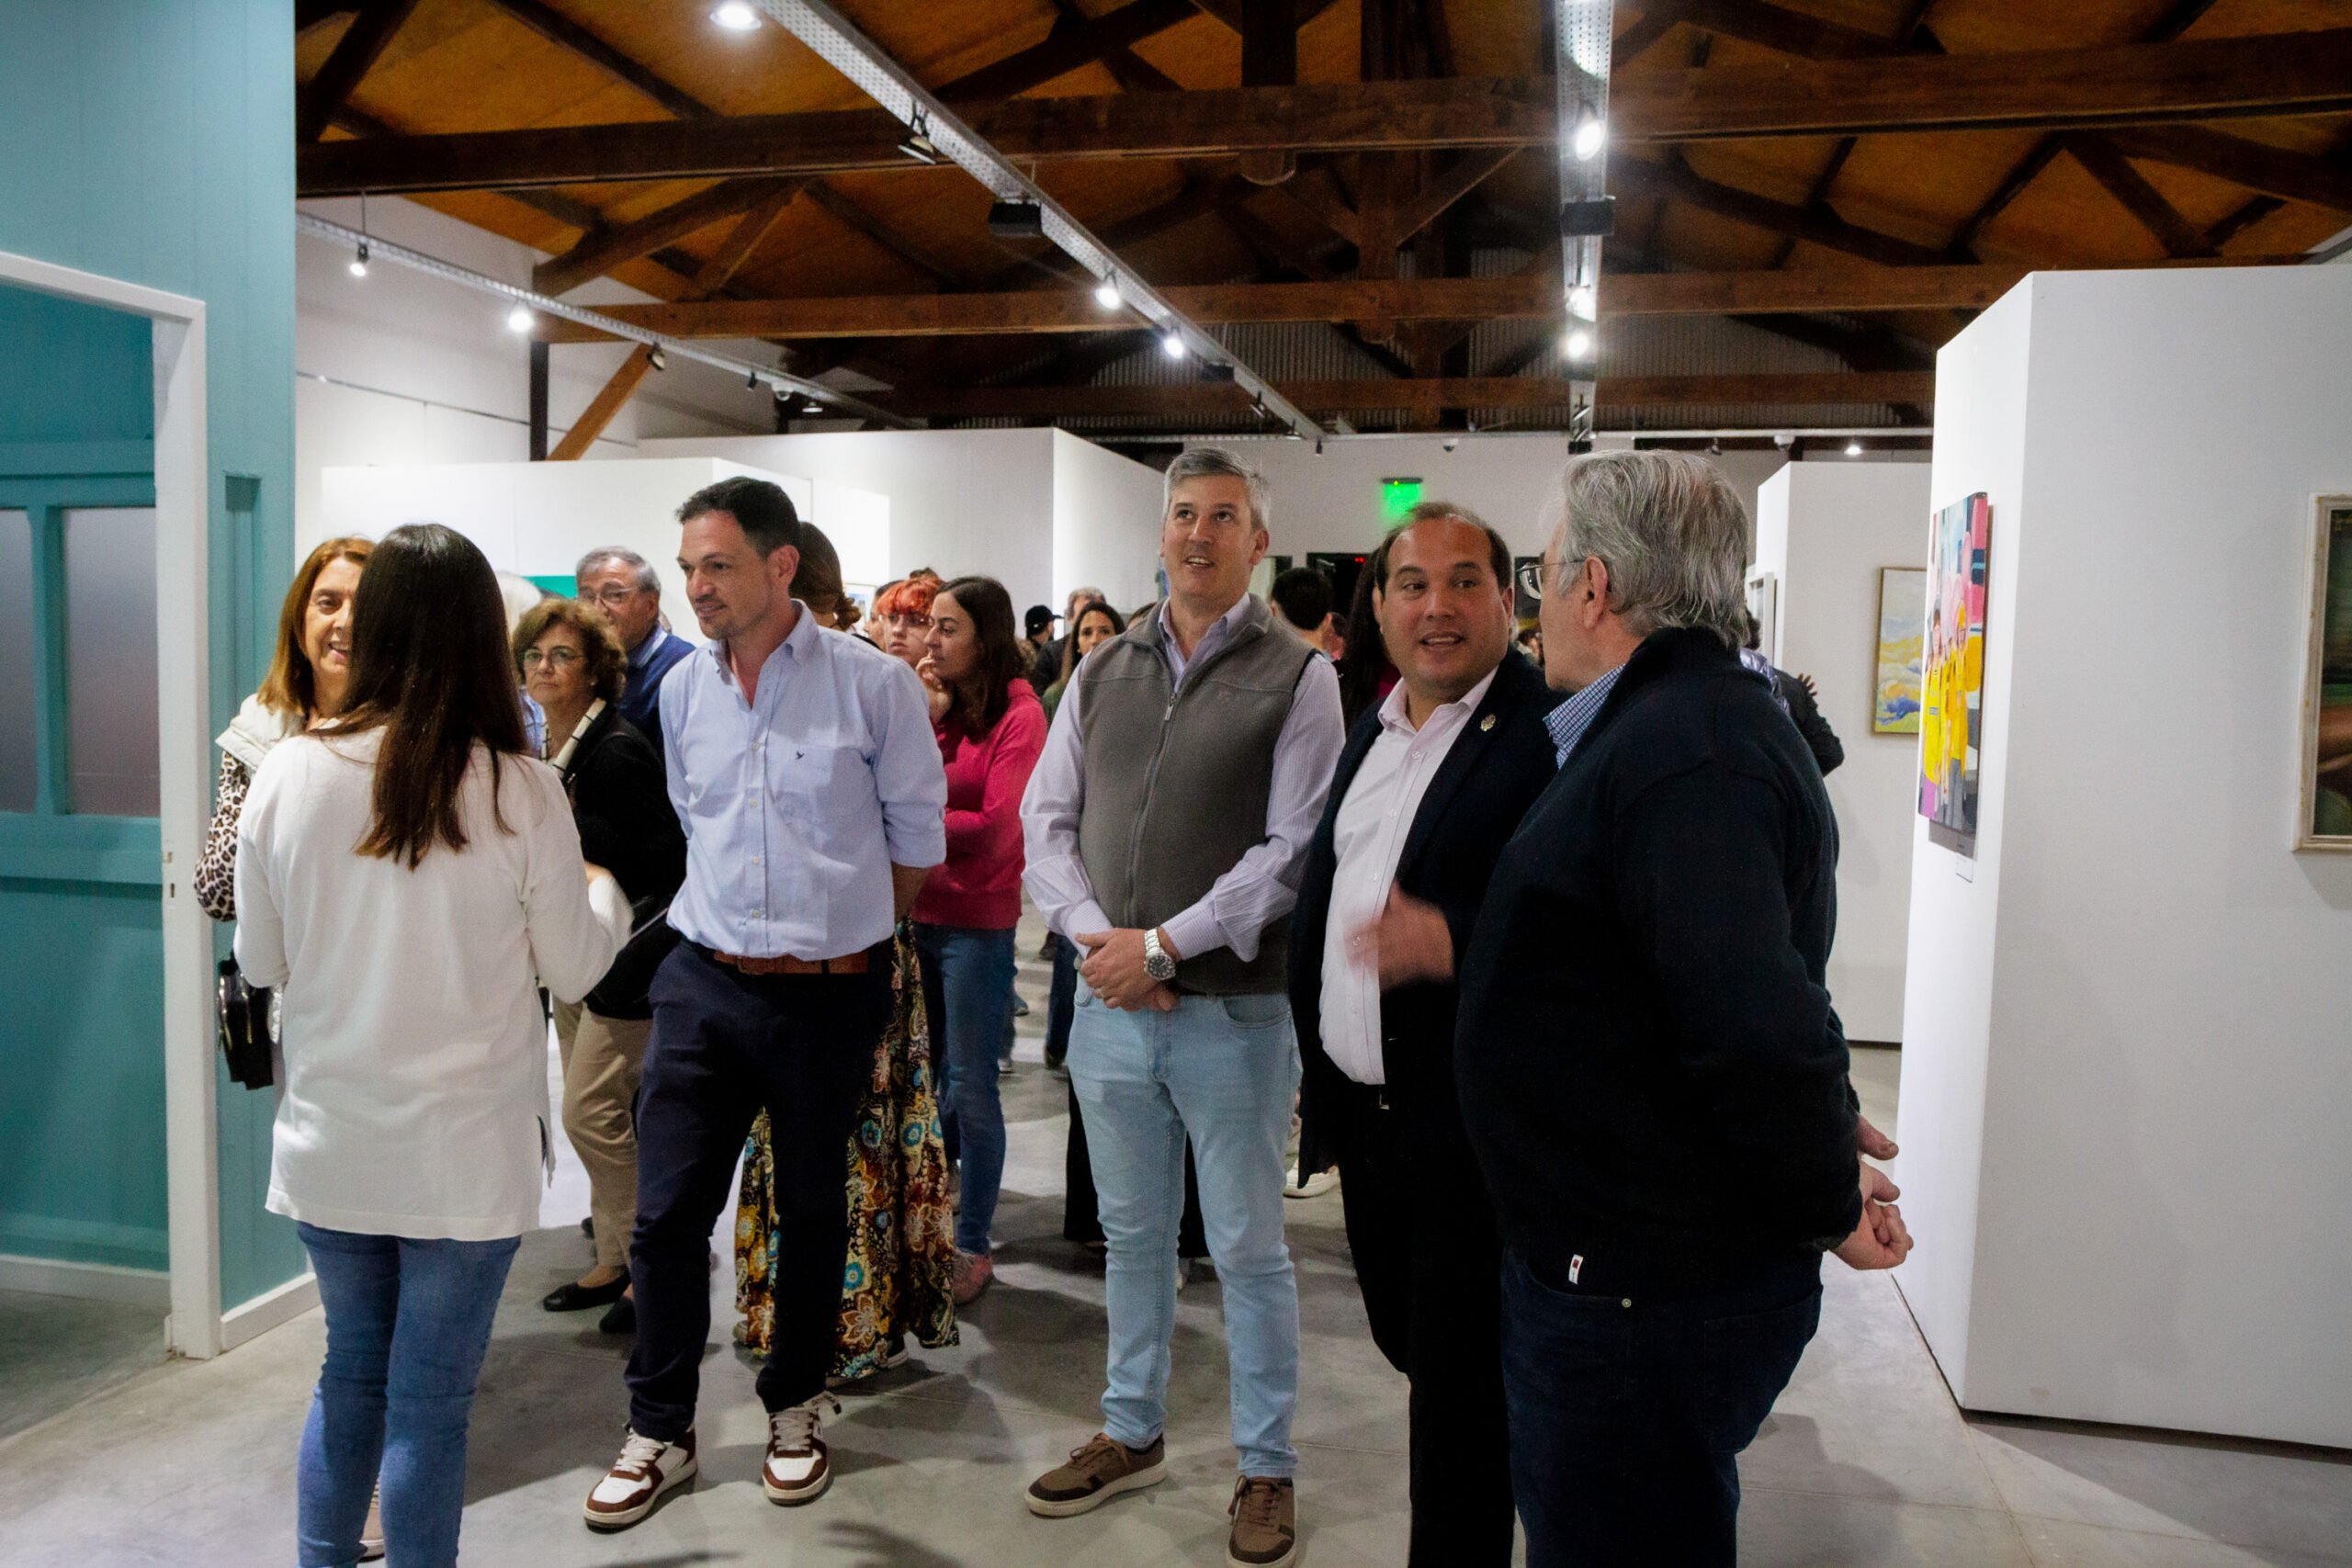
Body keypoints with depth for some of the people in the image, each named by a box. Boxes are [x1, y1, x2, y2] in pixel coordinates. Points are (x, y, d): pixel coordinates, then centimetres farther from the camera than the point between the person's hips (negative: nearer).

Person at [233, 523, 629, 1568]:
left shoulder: (287, 774, -8)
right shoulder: (520, 788, -15)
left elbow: (260, 961, 4)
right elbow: (573, 970, -5)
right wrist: (603, 893, 14)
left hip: (328, 1146, 3)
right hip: (465, 1154, -3)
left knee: (350, 1374, 23)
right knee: (430, 1403, 11)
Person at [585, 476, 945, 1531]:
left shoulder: (875, 685, -10)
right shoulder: (681, 690, 4)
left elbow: (916, 838, 0)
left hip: (829, 994, -3)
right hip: (704, 982, 3)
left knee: (811, 1212, 12)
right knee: (668, 1211, 3)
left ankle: (795, 1411, 32)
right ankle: (660, 1431, 22)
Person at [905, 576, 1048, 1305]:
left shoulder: (1020, 716, -10)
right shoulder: (938, 705, 9)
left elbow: (995, 824, -17)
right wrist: (925, 721, -7)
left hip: (977, 922, -7)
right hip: (917, 911, 7)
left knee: (969, 1088, 0)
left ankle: (972, 1246, 14)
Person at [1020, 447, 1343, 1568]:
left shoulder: (1296, 677, -5)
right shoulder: (1101, 673, 9)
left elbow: (1294, 850, -12)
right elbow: (1047, 818, 7)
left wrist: (1161, 944, -14)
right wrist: (1096, 937, -9)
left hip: (1234, 1011, -4)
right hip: (1109, 1005, 4)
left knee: (1248, 1250, 8)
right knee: (1132, 1234, 18)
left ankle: (1267, 1468, 26)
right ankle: (1132, 1434, 36)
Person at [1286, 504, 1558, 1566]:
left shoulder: (1551, 731, -15)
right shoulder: (1370, 732, 11)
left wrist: (1452, 940, -34)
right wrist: (1317, 1059, 18)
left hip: (1471, 1121, -8)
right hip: (1364, 1109, 8)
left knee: (1459, 1387, 5)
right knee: (1409, 1345, 21)